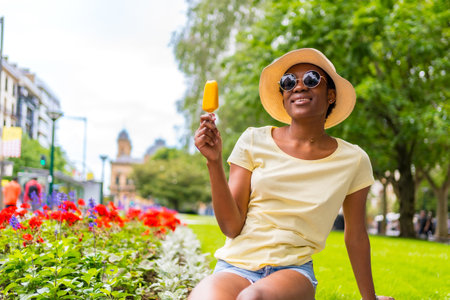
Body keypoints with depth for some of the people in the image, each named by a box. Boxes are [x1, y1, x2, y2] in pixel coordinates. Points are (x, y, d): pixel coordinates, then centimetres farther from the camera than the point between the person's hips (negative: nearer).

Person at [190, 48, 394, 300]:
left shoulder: (353, 161, 3)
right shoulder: (254, 141, 2)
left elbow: (356, 237, 14)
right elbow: (232, 227, -2)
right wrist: (215, 161, -13)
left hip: (293, 271, 0)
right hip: (235, 267, 0)